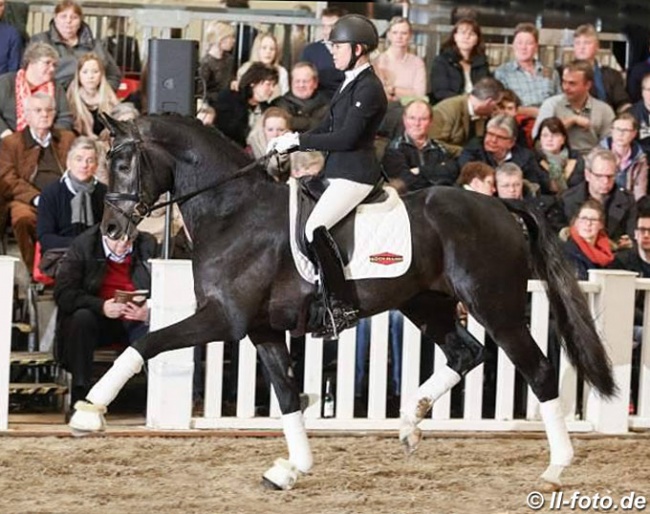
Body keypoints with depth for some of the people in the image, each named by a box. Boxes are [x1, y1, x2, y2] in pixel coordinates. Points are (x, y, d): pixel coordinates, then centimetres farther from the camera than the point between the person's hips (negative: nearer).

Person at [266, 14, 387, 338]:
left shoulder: (368, 88, -15)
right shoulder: (350, 83, 16)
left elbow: (346, 138, -21)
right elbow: (327, 129, 19)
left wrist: (298, 140, -16)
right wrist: (288, 143, 5)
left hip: (354, 174, -11)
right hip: (338, 171, 11)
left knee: (314, 228, -22)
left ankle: (341, 308, -18)